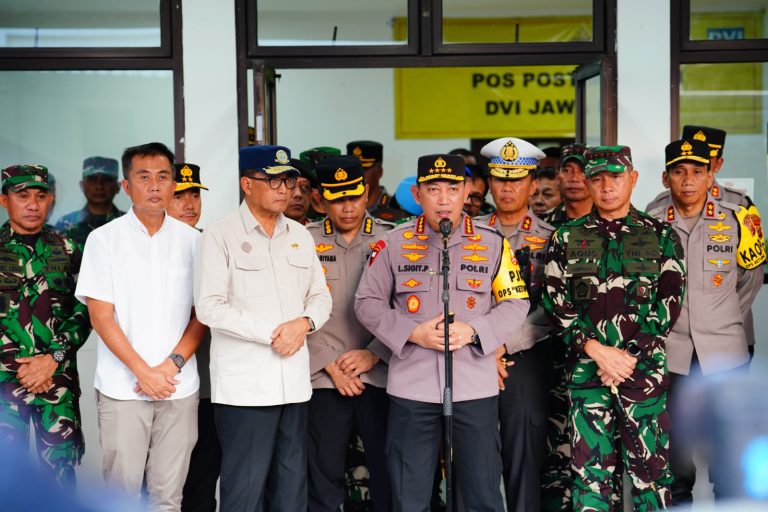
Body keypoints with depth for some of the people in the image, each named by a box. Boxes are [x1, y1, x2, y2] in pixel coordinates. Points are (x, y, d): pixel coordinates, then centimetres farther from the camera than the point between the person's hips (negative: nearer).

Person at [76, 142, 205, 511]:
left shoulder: (190, 240, 6)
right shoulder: (104, 239, 1)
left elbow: (202, 313, 6)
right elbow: (101, 316, -4)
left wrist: (172, 365, -8)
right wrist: (143, 371, -11)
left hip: (180, 388, 2)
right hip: (122, 388, -2)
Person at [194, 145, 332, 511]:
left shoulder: (300, 235, 12)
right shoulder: (220, 235, -5)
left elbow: (320, 296, 15)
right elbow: (209, 307, -11)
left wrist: (304, 322, -8)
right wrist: (272, 333, -14)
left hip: (294, 381, 6)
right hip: (244, 384, -5)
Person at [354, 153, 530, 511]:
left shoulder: (493, 243, 4)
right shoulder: (394, 243, 3)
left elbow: (516, 303, 6)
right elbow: (367, 302, 5)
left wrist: (473, 331, -11)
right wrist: (412, 333, -10)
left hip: (476, 387, 0)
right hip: (411, 387, 0)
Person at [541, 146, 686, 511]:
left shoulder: (661, 236, 6)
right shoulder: (567, 238, 9)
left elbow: (669, 303, -1)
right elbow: (556, 302, 3)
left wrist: (629, 356, -10)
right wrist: (595, 348, -10)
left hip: (644, 368, -1)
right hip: (586, 369, 1)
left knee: (650, 466, 4)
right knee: (590, 468, 3)